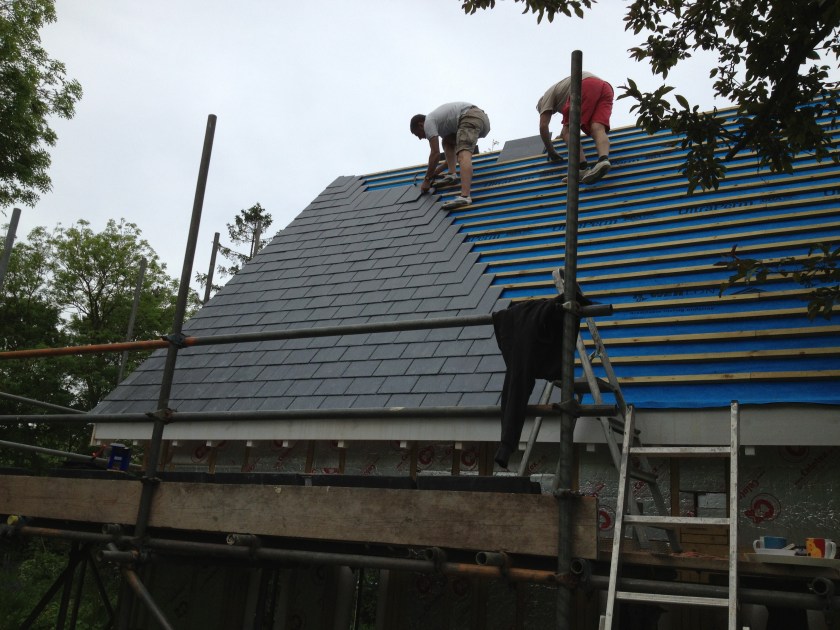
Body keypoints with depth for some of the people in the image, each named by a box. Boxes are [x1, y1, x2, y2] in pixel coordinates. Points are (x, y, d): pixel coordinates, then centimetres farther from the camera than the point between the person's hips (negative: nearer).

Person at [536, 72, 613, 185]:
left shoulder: (548, 94, 25)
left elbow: (543, 126, 14)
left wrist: (551, 152, 21)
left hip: (586, 86, -7)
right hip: (606, 88, 7)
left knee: (568, 131, -6)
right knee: (598, 129, -10)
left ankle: (583, 168, -28)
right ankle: (603, 159, -42)